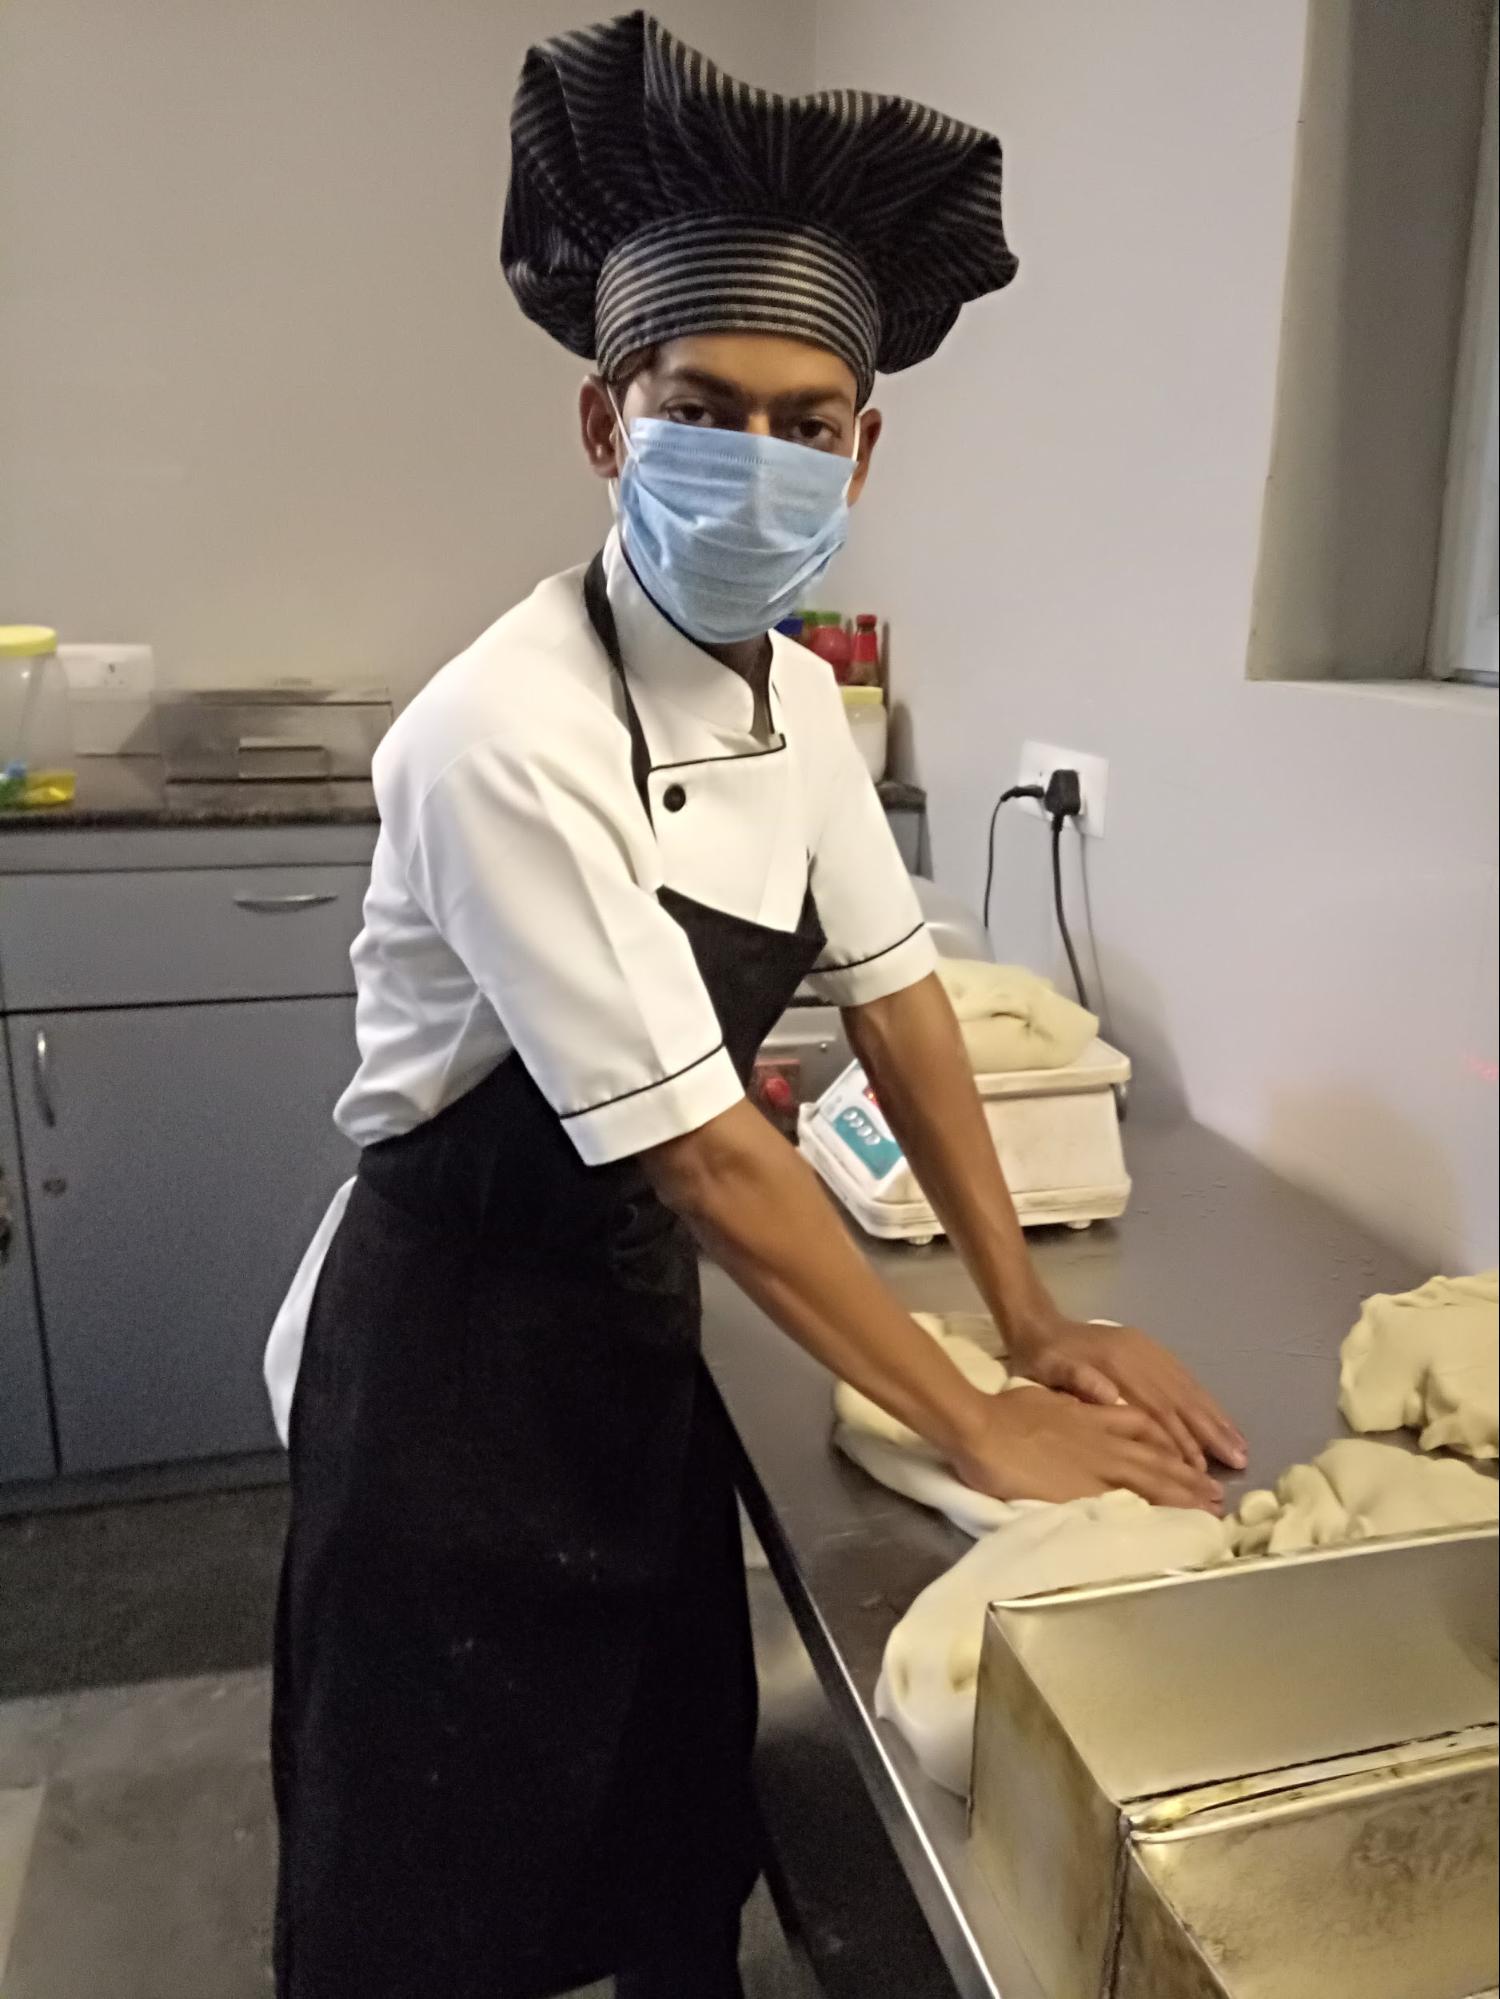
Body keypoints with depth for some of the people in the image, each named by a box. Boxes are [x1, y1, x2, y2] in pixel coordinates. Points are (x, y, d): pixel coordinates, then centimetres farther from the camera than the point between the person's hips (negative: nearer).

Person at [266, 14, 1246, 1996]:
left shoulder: (795, 692, -2)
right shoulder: (514, 736, -28)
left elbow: (894, 996, 3)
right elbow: (700, 1151, -27)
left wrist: (1036, 1318, 0)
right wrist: (977, 1426, -17)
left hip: (634, 1323, 7)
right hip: (457, 1359, -7)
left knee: (678, 1819, 26)